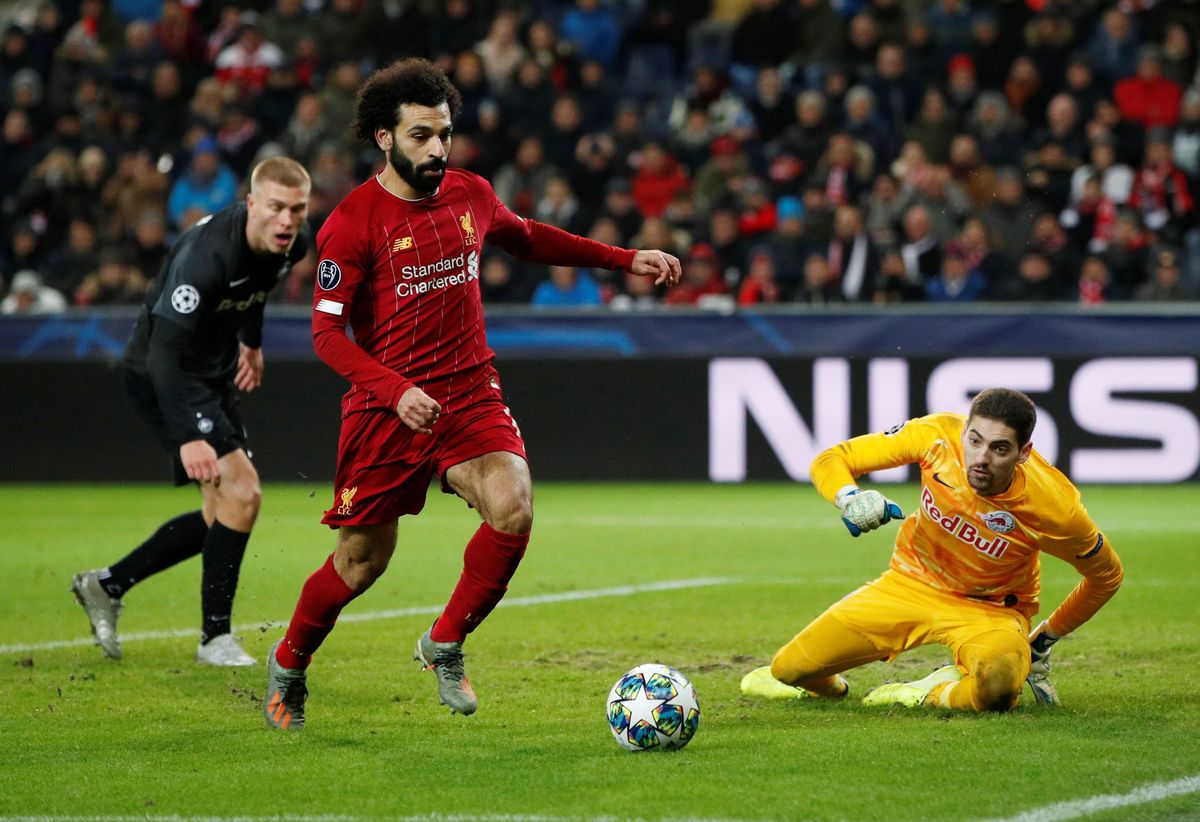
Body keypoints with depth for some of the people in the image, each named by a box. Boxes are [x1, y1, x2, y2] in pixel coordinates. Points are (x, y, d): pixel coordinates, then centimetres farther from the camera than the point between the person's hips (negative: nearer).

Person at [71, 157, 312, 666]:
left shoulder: (292, 244, -8)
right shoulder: (207, 255, -33)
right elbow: (162, 351, -37)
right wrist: (188, 437, -45)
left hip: (214, 375, 9)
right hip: (162, 378, -9)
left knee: (224, 517, 10)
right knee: (241, 492, -19)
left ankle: (107, 585, 24)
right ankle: (215, 637, -7)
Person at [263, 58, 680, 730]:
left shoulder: (471, 195, 5)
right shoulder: (354, 222, -12)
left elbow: (530, 239, 27)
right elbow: (327, 332, -13)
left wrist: (625, 260, 23)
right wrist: (396, 391, -28)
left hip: (471, 393, 4)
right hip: (386, 408, -4)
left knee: (514, 509, -22)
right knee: (364, 560, 4)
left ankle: (445, 645, -1)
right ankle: (289, 664, 32)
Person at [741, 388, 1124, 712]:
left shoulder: (1054, 506, -28)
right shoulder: (938, 435, -23)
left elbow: (1106, 575, -8)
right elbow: (830, 460, -13)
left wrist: (1045, 640, 1)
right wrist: (849, 498, -36)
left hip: (990, 610, -3)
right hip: (911, 583, 3)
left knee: (997, 686, -38)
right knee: (789, 669, -4)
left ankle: (935, 691, -3)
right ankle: (825, 682, 34)